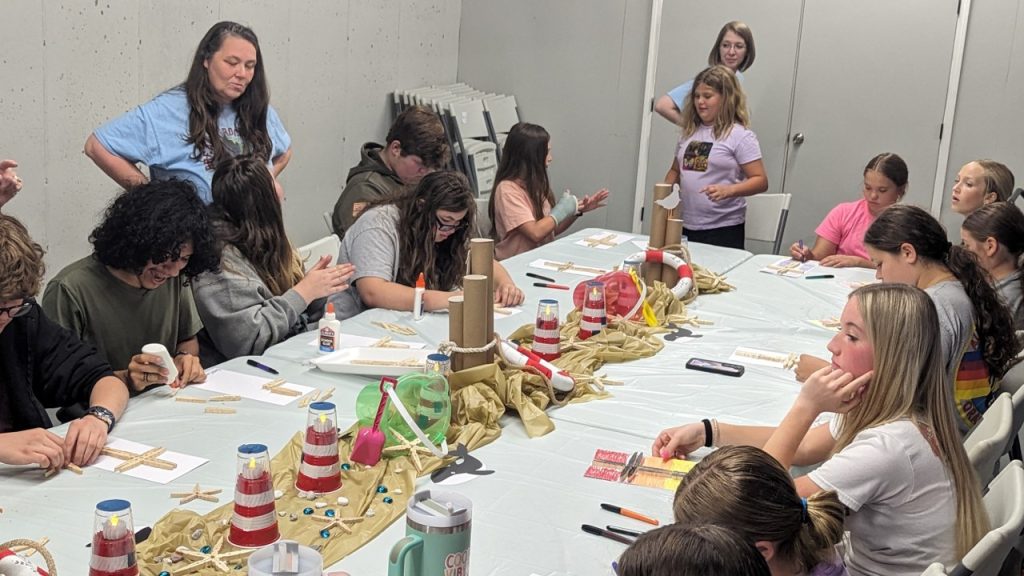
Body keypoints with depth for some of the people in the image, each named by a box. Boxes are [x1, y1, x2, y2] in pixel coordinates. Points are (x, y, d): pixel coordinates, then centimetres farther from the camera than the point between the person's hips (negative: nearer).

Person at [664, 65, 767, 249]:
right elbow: (676, 170, 24)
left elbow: (760, 181, -10)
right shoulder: (689, 132, 13)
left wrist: (728, 190, -27)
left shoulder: (740, 136, -6)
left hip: (723, 229, -5)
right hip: (685, 226, 6)